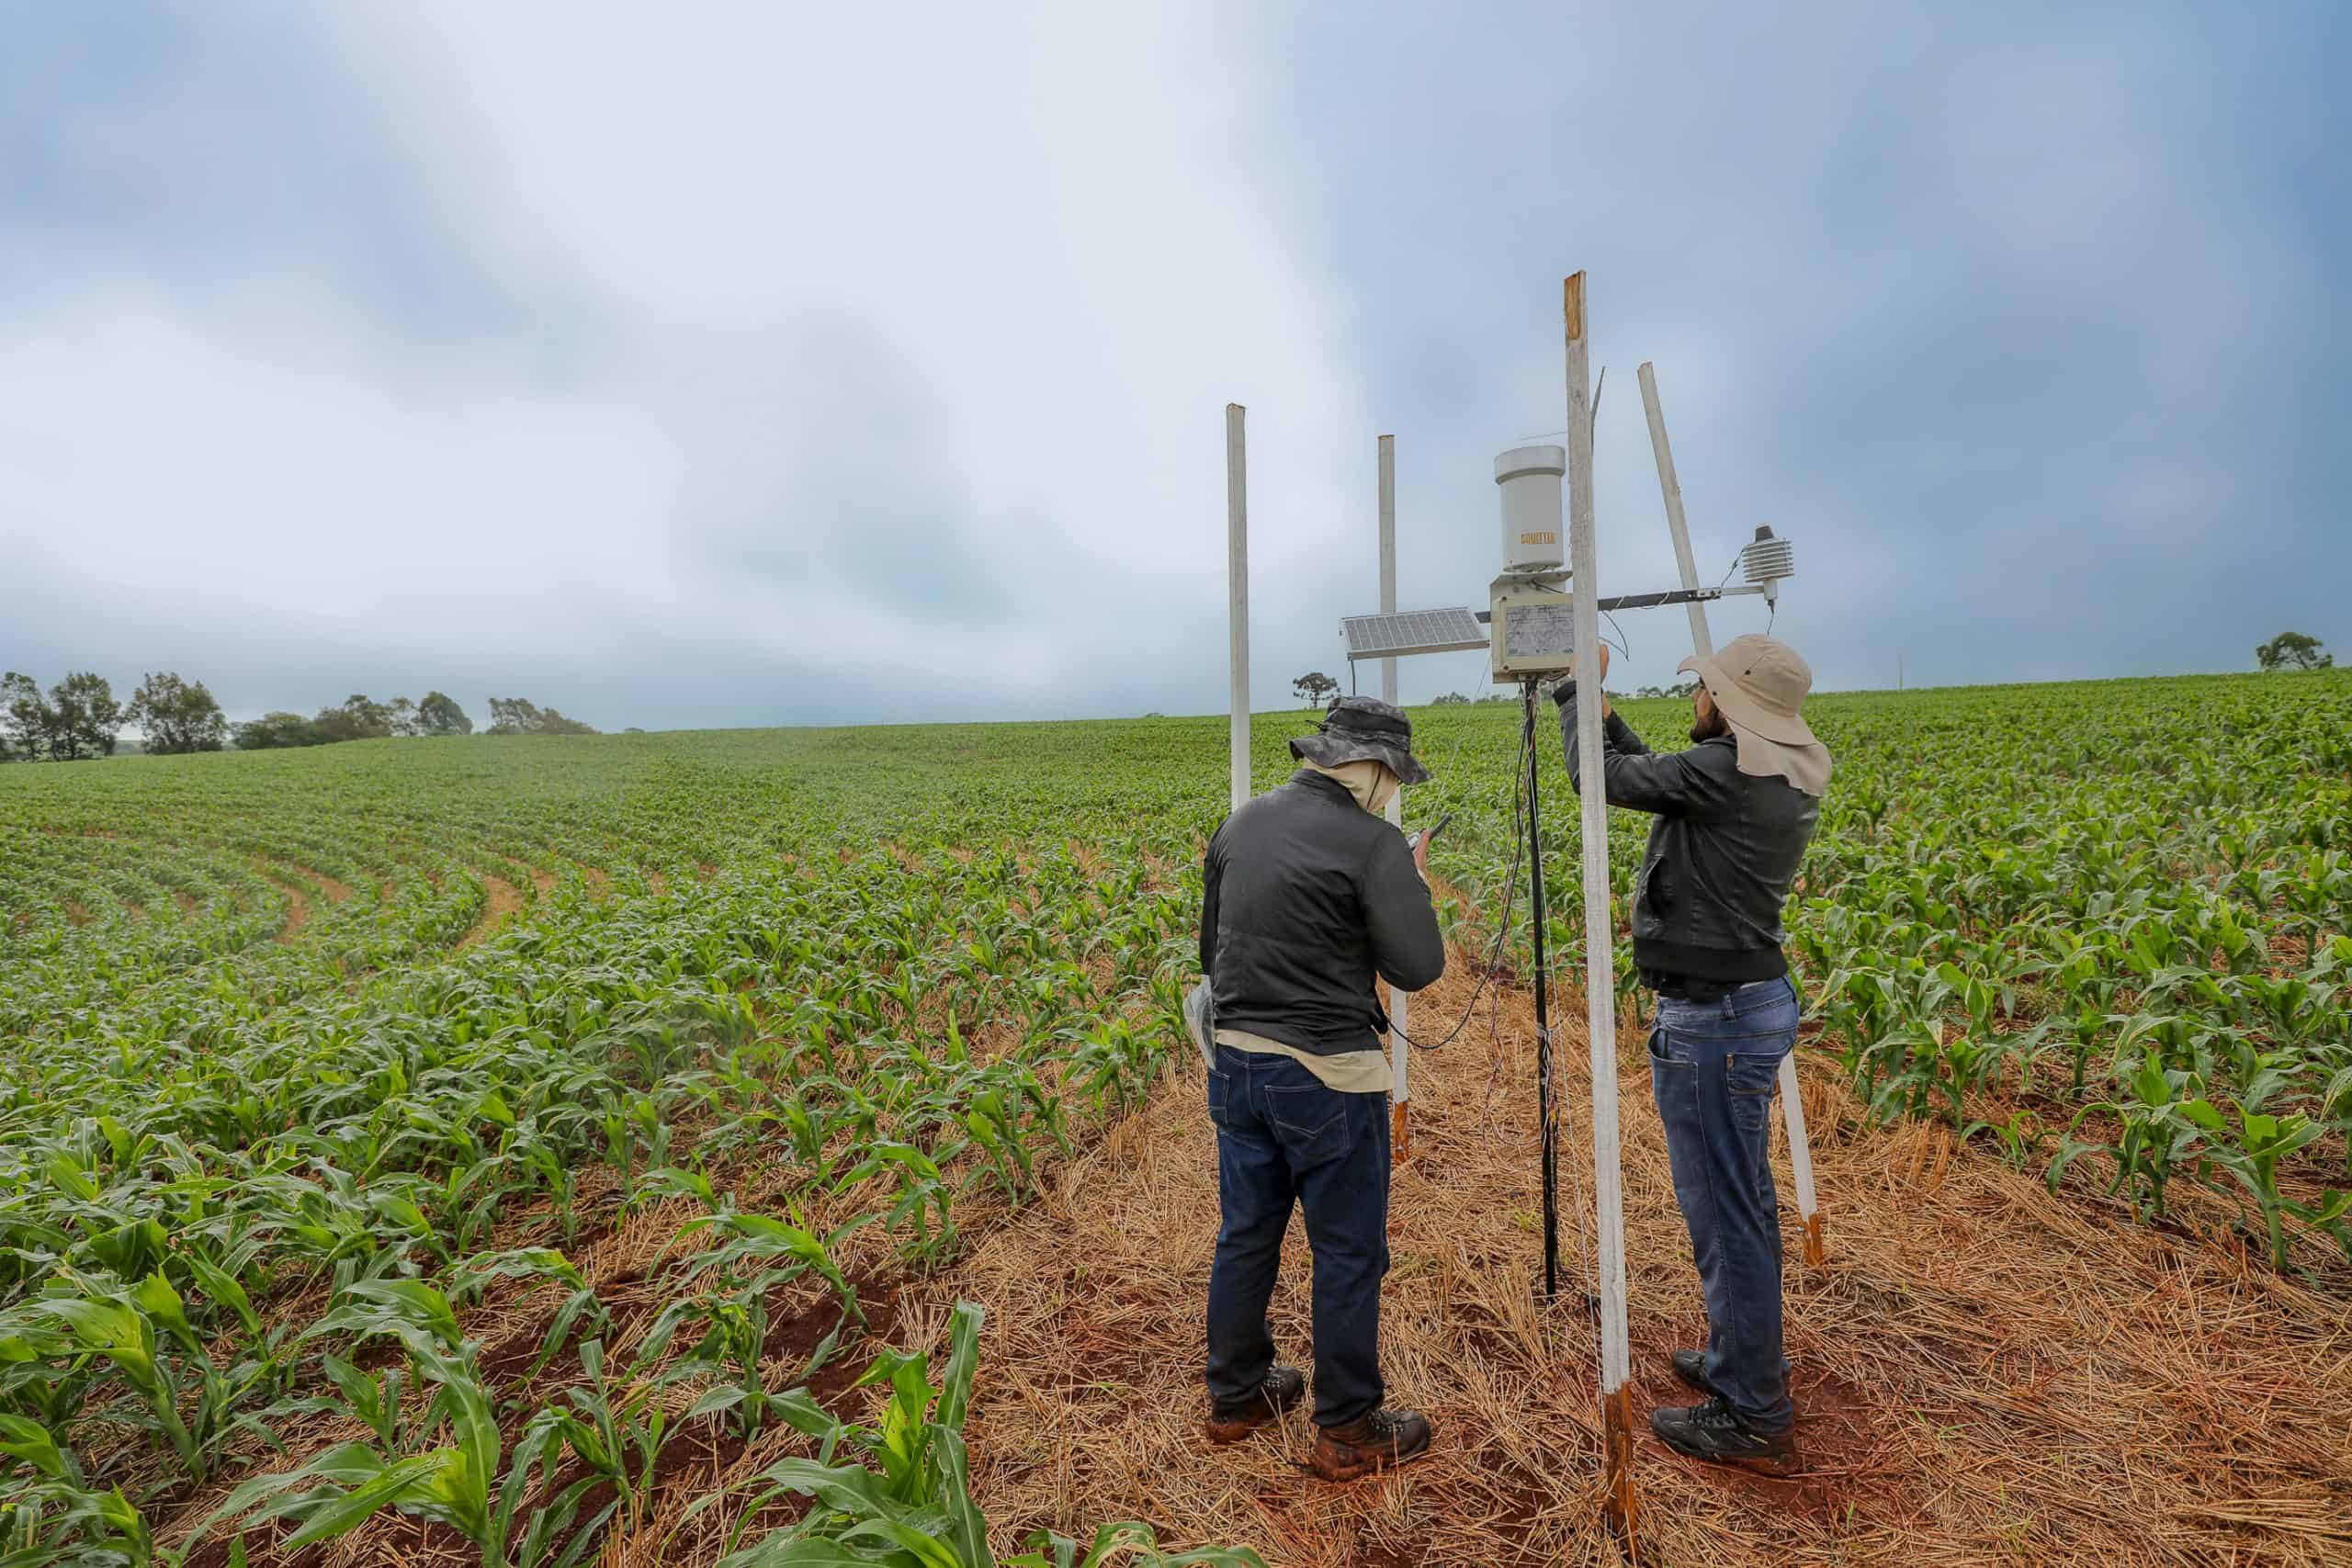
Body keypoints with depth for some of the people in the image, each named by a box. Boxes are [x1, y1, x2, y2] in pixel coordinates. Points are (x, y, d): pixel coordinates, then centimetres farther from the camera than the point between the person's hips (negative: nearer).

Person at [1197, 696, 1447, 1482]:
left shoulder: (1240, 825, 5)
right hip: (1328, 1077, -6)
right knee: (1348, 1252, 11)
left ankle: (1235, 1395, 38)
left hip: (1236, 1064, 7)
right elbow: (1418, 967, -15)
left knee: (1246, 1233, 20)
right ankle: (1349, 1430, 27)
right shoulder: (1373, 841, -15)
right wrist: (1413, 889, 1)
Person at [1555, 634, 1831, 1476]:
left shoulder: (1724, 771, -23)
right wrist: (1603, 709, 16)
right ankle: (1748, 1362, 40)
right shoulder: (1785, 779, 7)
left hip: (1711, 1018, -10)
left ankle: (1755, 1420, 18)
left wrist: (1573, 688, 0)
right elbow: (1658, 779, 17)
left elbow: (1601, 775, -14)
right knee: (1743, 1198, 22)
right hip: (1754, 999, 10)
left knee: (1722, 1214, 2)